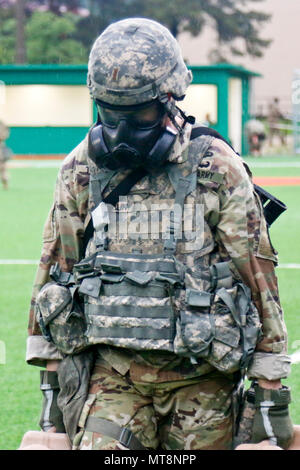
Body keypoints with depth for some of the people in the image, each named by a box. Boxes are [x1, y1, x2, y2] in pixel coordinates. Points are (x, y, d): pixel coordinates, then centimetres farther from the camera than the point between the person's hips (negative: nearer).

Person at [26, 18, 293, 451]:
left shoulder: (218, 170, -5)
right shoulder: (82, 168, 3)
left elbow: (257, 272, -2)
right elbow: (56, 266, 11)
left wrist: (271, 390, -3)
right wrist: (52, 379, 9)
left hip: (199, 377, -1)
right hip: (111, 371, 1)